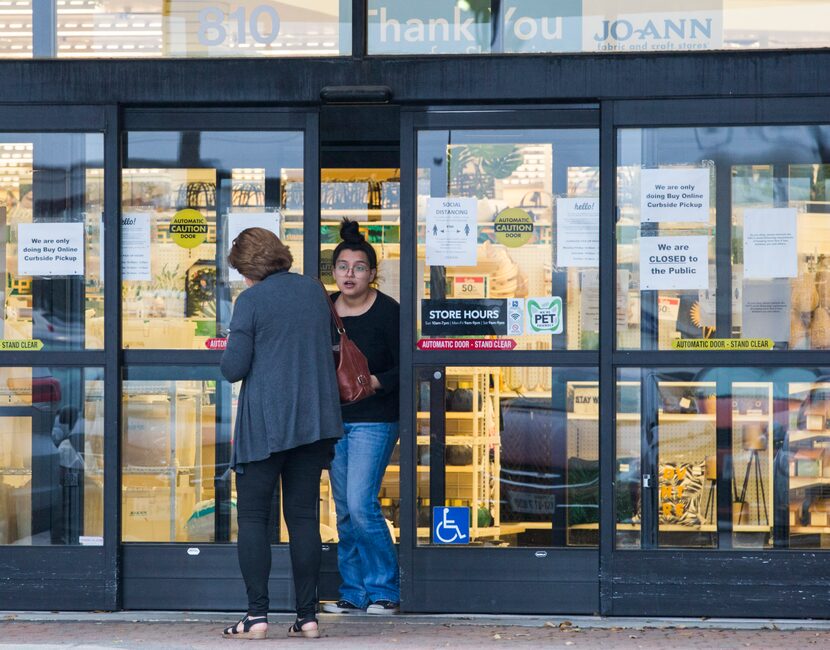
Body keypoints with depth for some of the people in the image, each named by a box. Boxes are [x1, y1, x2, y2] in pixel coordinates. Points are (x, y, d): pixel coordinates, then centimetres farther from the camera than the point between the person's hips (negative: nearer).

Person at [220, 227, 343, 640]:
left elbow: (233, 369, -10)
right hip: (315, 418, 5)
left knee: (252, 516, 2)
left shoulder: (250, 301, -8)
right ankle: (307, 616, 7)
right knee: (303, 517, 8)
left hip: (265, 423, -5)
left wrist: (230, 350, 10)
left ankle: (256, 615, -4)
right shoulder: (314, 291, 9)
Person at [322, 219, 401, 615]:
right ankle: (353, 593, 18)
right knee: (344, 511, 8)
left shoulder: (388, 311, -8)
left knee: (361, 505, -13)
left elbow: (405, 367, -8)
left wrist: (375, 382, -23)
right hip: (334, 419, 6)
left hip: (374, 421, -6)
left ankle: (385, 590, 1)